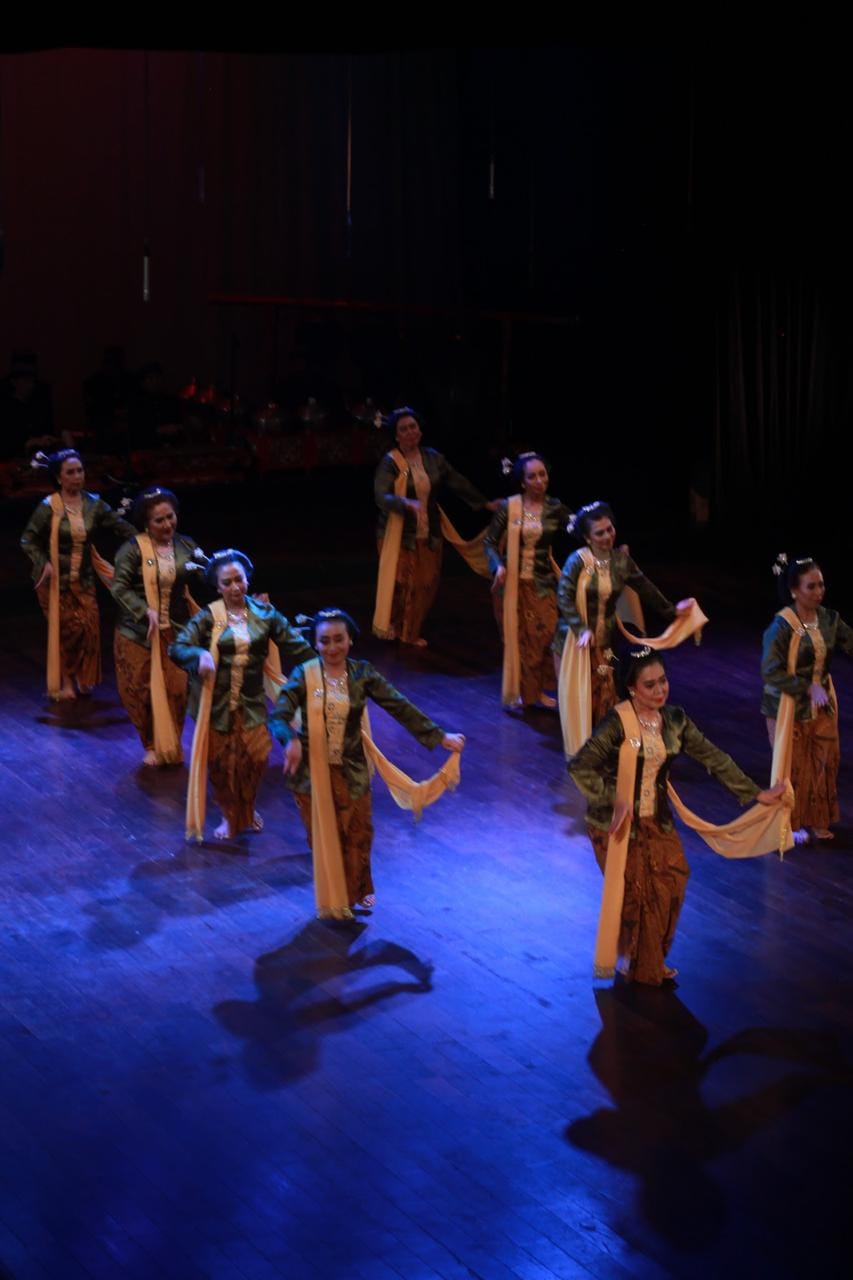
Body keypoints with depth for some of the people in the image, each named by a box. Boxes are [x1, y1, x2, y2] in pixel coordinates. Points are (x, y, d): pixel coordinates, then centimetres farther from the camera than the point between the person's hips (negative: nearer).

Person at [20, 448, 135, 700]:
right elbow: (29, 540, -7)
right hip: (56, 580, -4)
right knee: (67, 629, -2)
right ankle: (64, 682, 15)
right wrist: (44, 564, -21)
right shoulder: (49, 507, -13)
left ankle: (81, 680, 22)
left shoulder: (93, 504, -2)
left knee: (89, 628, 2)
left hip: (83, 578, 4)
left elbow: (120, 526, -5)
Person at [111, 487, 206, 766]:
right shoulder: (133, 549, -11)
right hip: (138, 632, -2)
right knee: (141, 691, 5)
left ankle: (170, 746, 21)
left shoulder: (186, 545, 1)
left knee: (176, 691, 3)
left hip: (176, 631, 2)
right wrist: (145, 611, -25)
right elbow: (120, 588, -15)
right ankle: (152, 745, 23)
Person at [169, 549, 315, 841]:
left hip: (252, 699, 1)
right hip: (217, 700, -1)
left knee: (256, 756, -2)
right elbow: (177, 648, -15)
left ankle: (248, 809, 28)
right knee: (221, 761, 6)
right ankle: (229, 816, 28)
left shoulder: (263, 612, -1)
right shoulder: (208, 617, -8)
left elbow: (294, 645, 1)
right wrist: (200, 655, -35)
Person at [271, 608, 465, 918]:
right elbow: (279, 715, -21)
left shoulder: (362, 674, -6)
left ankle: (356, 893, 36)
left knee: (357, 835, 12)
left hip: (351, 772, 1)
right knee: (322, 838, 10)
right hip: (312, 771, -1)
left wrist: (440, 737, -12)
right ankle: (331, 900, 30)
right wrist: (291, 741, -43)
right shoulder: (304, 676, -11)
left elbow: (400, 707, -8)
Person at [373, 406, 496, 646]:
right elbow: (381, 497, -22)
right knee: (400, 583, -5)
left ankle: (411, 632, 21)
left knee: (426, 585, 6)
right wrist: (408, 504, -39)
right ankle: (392, 627, 17)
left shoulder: (432, 458, 4)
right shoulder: (390, 463, -11)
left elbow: (458, 483, 14)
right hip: (400, 534, -5)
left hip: (429, 533, 5)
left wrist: (485, 503, 20)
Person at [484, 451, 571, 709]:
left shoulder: (555, 508, -1)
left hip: (543, 583, 1)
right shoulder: (508, 507, -7)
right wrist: (498, 565, -19)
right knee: (517, 637, 7)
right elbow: (490, 542, -3)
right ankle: (516, 690, 18)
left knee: (544, 635, -6)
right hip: (514, 582, -1)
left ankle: (537, 691, 6)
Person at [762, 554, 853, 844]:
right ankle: (792, 824, 26)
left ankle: (818, 822, 29)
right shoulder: (782, 626, -21)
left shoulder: (829, 620, -5)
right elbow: (771, 673, -22)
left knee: (824, 762, 12)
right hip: (789, 706, -5)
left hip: (822, 705, 5)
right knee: (794, 766, 8)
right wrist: (808, 688, -25)